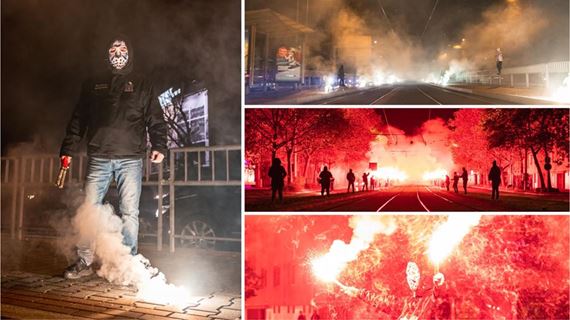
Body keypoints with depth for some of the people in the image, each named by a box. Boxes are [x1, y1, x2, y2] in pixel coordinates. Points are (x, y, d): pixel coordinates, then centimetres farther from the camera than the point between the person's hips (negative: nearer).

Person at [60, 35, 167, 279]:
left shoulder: (142, 85, 13)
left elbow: (155, 120, 6)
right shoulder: (92, 85, 17)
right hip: (99, 158, 2)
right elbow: (78, 120, 16)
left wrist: (159, 146, -9)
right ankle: (84, 262, 10)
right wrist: (68, 150, 8)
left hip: (130, 158, -2)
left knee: (129, 212, -2)